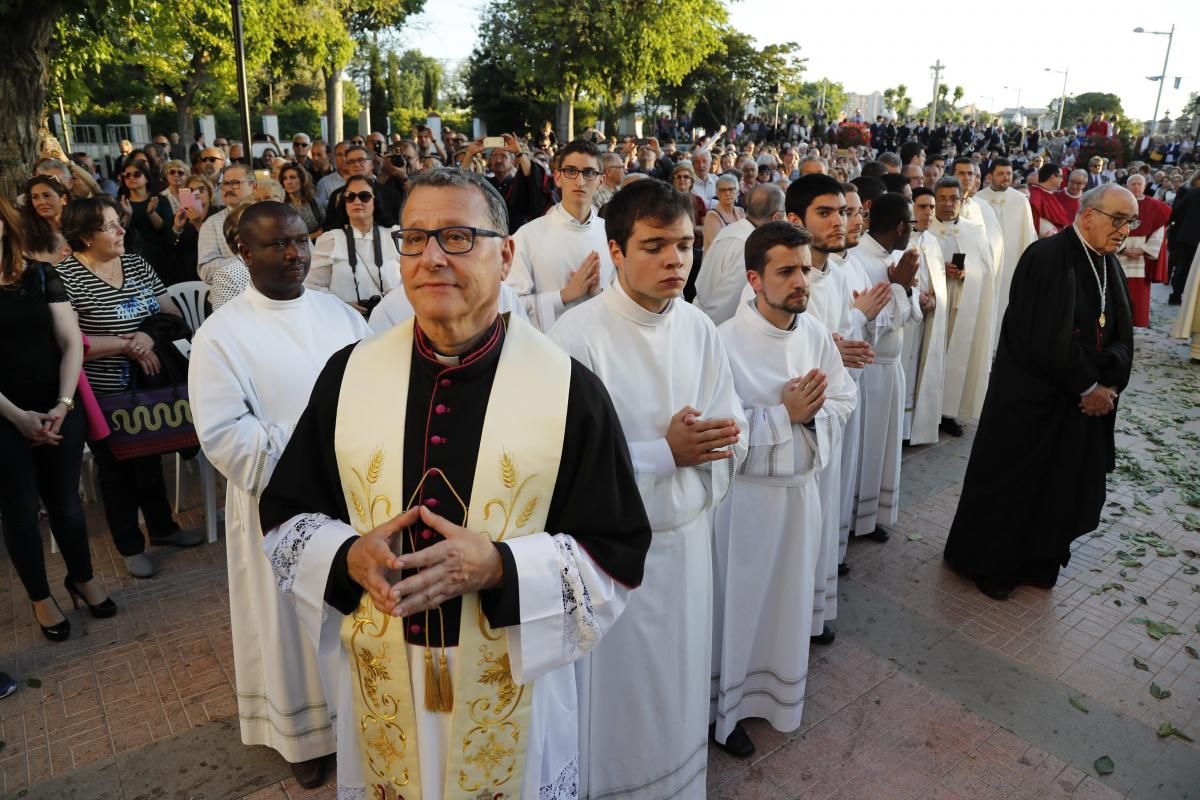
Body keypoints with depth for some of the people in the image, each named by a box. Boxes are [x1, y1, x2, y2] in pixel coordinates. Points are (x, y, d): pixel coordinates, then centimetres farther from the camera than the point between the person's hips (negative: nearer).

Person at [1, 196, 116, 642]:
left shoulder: (41, 276, 2)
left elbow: (71, 342, -1)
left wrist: (63, 403, -11)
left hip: (58, 411, 2)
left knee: (65, 500, 13)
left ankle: (82, 579, 33)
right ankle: (40, 597, 26)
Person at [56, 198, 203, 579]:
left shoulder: (136, 263, 3)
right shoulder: (66, 277, -15)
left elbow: (172, 312, 3)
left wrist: (150, 335, -17)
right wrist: (127, 345, -21)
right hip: (102, 395, -5)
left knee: (150, 458, 20)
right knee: (117, 469, 11)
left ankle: (162, 527, 39)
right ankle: (130, 546, 28)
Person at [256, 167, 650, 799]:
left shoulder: (568, 387, -13)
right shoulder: (348, 374, -4)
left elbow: (615, 554, -10)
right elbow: (284, 517, 4)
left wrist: (497, 567, -25)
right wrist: (349, 557, -17)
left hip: (513, 692, -2)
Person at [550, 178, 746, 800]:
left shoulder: (700, 329, -1)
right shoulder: (578, 336, -18)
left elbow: (732, 436, 3)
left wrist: (697, 445, -18)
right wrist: (664, 452, -21)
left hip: (688, 536, 5)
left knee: (679, 689, 22)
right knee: (618, 695, 14)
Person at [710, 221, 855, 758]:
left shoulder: (816, 334, -1)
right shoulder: (725, 341, -20)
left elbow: (845, 400, 6)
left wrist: (812, 413, -15)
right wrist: (785, 414, -22)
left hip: (801, 487, 6)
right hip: (746, 491, -6)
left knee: (789, 597, 21)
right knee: (739, 600, 10)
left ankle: (779, 693, 44)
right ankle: (728, 707, 32)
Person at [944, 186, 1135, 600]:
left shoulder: (1108, 264, 6)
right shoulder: (1049, 256, -19)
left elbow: (1122, 335, 5)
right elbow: (1048, 338, -25)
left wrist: (1109, 383, -12)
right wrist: (1087, 387, -16)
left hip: (1084, 402, 8)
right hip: (1031, 398, -7)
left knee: (1060, 485, 18)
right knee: (1011, 483, 7)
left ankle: (1038, 561, 36)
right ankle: (989, 563, 26)